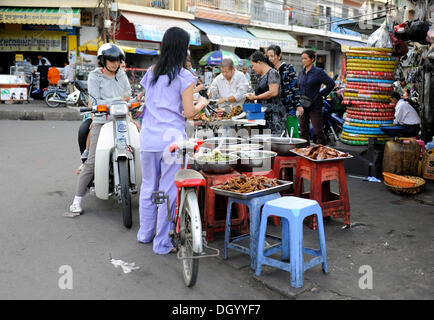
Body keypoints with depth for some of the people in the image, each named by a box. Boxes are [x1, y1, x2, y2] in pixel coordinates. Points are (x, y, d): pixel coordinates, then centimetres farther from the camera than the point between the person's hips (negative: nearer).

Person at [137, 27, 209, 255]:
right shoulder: (185, 77, -6)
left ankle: (145, 233, 32)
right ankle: (162, 243, 11)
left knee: (148, 186, 18)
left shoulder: (151, 72, 10)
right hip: (172, 138, -5)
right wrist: (201, 103, 12)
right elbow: (189, 113, -8)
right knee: (168, 191, 3)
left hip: (148, 137, 6)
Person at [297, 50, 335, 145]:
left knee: (318, 130, -5)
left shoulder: (318, 72, -5)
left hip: (315, 106, -6)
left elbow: (331, 83, -8)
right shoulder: (301, 73, 13)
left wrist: (321, 94, -7)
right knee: (304, 130, 8)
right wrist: (299, 98, 9)